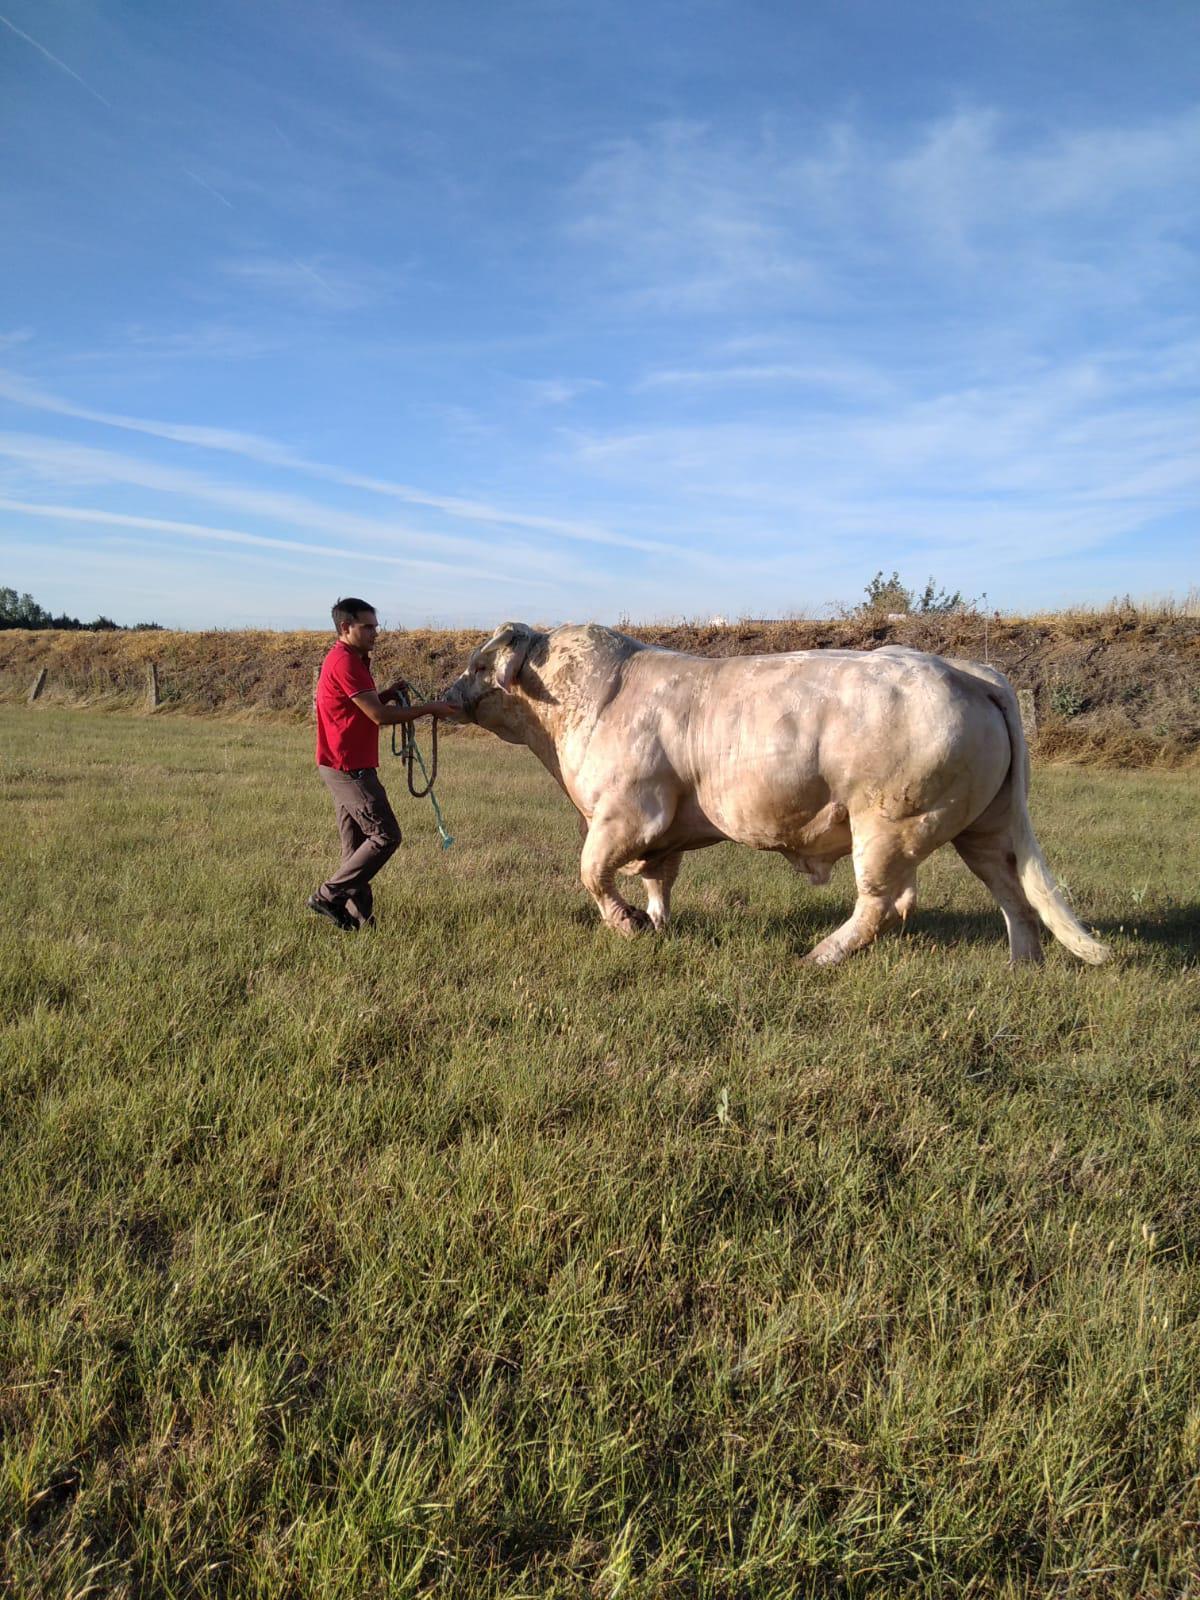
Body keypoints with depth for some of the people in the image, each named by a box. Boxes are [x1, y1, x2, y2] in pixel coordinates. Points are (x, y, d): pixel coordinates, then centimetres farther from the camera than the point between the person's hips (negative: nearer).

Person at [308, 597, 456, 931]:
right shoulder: (344, 663, -17)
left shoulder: (351, 660, 16)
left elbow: (365, 706, 22)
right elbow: (379, 716, -20)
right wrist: (429, 709, -15)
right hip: (349, 768, -10)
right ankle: (328, 896, -1)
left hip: (344, 767, 10)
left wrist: (388, 693, 4)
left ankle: (358, 916, 15)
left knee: (357, 843, 11)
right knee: (385, 835, -7)